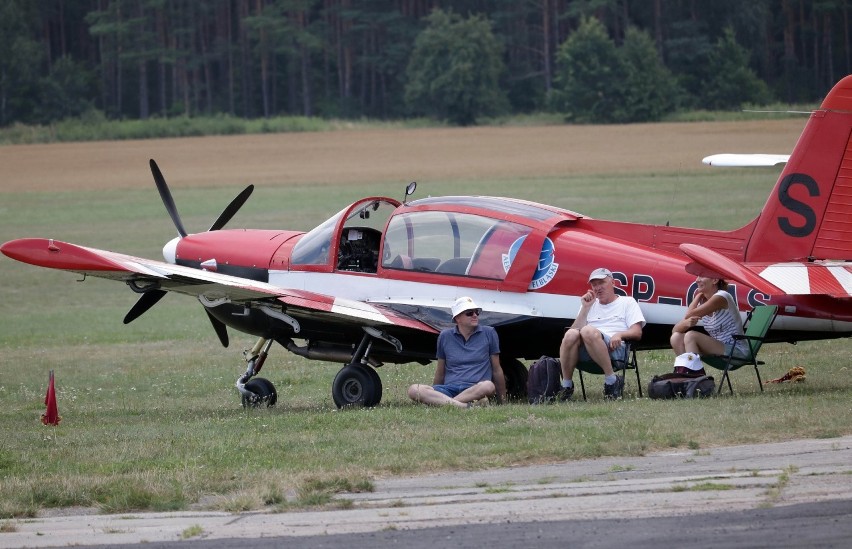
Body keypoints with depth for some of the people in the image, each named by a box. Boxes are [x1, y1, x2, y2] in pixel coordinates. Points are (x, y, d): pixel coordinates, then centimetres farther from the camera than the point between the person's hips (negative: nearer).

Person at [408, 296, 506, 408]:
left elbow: (497, 370, 16)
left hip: (475, 390, -2)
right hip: (449, 389, 2)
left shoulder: (489, 333, 12)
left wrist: (502, 400, 16)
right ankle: (463, 405, -45)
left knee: (488, 386, -39)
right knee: (413, 390, -28)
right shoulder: (445, 336, 16)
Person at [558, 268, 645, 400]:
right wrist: (585, 308, 9)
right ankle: (566, 385, -24)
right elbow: (576, 329, 17)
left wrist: (620, 335, -12)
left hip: (615, 348, -4)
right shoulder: (591, 305, 32)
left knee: (588, 331, -36)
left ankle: (612, 381, -30)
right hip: (586, 354, 4)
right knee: (571, 335, -31)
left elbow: (637, 332, 8)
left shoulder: (627, 302, 22)